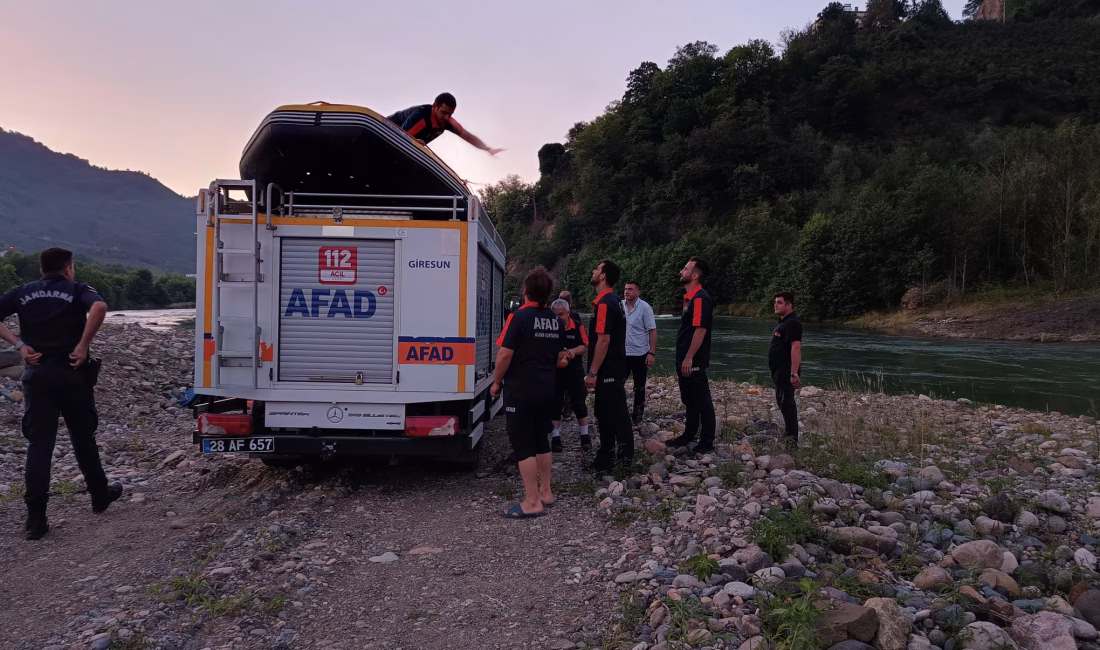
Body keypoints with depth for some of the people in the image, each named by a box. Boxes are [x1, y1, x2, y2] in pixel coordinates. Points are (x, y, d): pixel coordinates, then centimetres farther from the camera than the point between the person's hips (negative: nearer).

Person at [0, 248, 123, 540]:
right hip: (71, 373, -2)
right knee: (83, 437, 13)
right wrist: (83, 345, -18)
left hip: (36, 374, 2)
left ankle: (36, 518, 0)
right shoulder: (77, 290, -1)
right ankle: (100, 495, 28)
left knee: (38, 444, 3)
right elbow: (99, 307, -23)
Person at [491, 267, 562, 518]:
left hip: (520, 389, -7)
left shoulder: (519, 316, -14)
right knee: (541, 440, 17)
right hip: (546, 389, 7)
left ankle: (532, 502, 0)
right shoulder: (556, 321, 8)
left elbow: (505, 355, -17)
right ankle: (545, 491, 24)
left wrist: (496, 382, -4)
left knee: (523, 444, -2)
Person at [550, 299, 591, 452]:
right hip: (554, 371, 0)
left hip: (574, 370, 0)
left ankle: (585, 436, 20)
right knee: (555, 404, 4)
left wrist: (573, 351, -20)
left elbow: (585, 346, -2)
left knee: (579, 403, 6)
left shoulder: (577, 326, -8)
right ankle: (555, 438, 15)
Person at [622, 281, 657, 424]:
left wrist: (652, 353, -16)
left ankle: (637, 414, 22)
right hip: (622, 353, 4)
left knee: (639, 386, 9)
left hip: (640, 354, -4)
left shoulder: (645, 307, -11)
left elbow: (652, 331, -11)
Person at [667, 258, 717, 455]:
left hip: (694, 361, -10)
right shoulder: (689, 297, 14)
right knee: (689, 400, 19)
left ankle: (707, 442, 7)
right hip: (685, 359, 10)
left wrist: (689, 359, -23)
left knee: (702, 402, -1)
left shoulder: (700, 298, -16)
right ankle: (688, 436, 30)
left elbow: (700, 330, -22)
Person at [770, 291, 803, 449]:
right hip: (780, 370, 11)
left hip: (786, 370, -11)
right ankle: (790, 435, 25)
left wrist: (794, 373, -31)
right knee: (785, 401, 16)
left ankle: (791, 440, -7)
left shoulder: (792, 323, -16)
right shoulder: (783, 322, 17)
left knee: (786, 402, -10)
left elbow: (796, 347, -25)